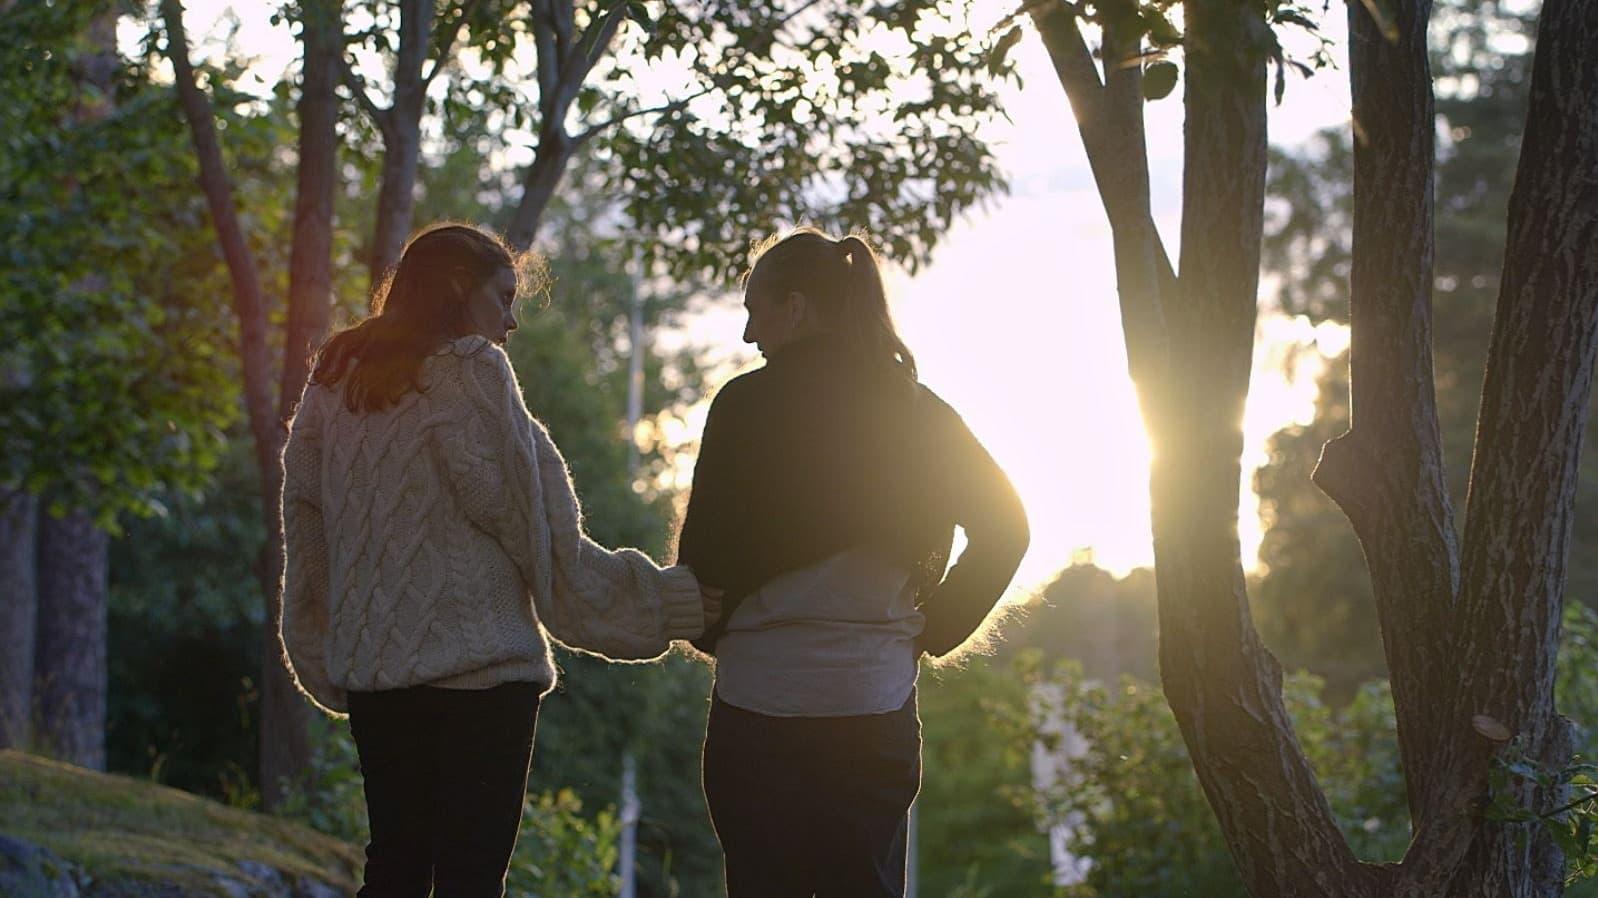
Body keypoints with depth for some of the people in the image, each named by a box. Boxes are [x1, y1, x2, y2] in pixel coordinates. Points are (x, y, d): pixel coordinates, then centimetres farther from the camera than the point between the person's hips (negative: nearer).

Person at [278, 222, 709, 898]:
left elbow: (304, 522, 13)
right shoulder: (471, 373, -7)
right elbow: (538, 527, -6)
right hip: (478, 665, -6)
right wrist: (661, 601, 1)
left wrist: (327, 658, 20)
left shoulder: (335, 379, 11)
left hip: (370, 666, 6)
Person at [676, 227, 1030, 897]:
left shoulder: (748, 403, -6)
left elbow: (705, 550, -7)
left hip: (761, 699, -4)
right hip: (877, 704, 4)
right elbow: (1005, 527, 4)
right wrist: (931, 631, 9)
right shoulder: (916, 409, 7)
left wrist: (711, 633, 11)